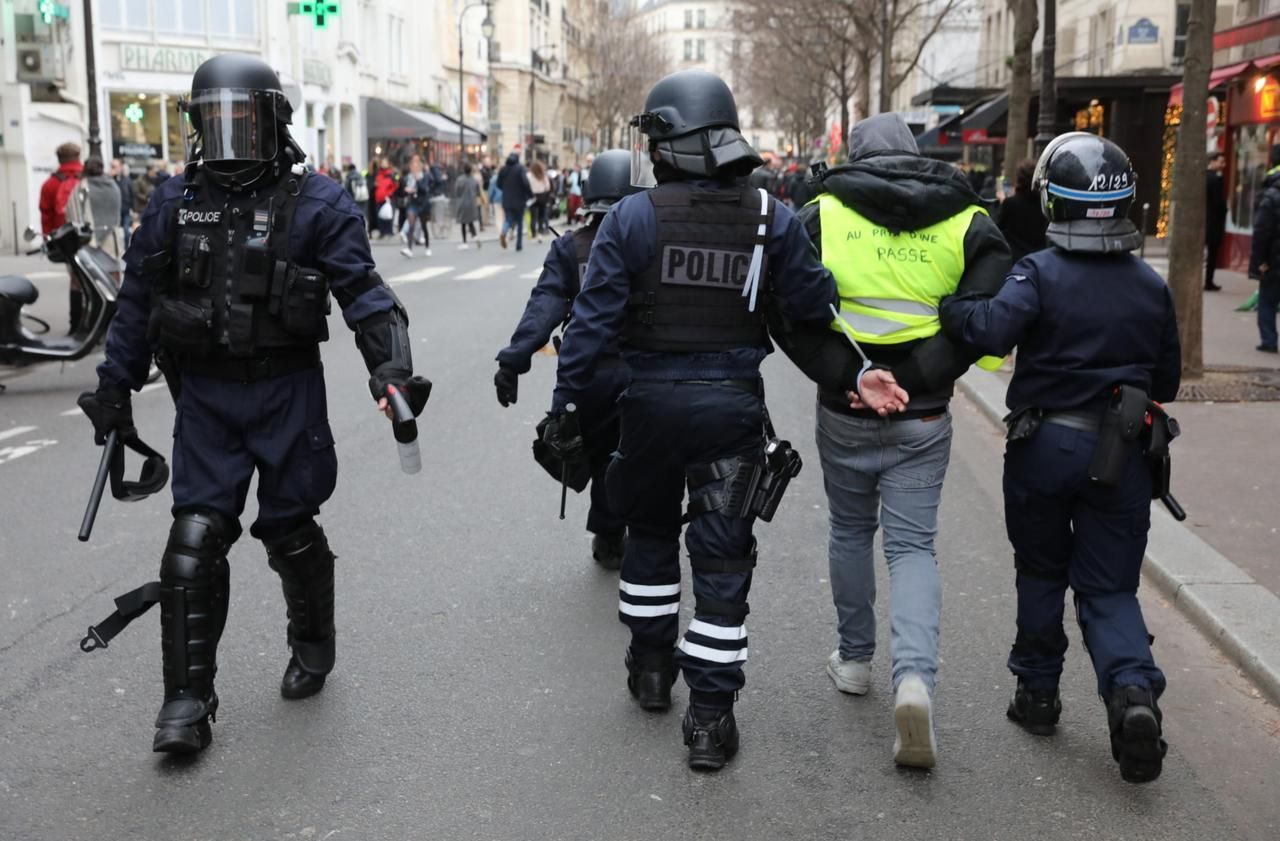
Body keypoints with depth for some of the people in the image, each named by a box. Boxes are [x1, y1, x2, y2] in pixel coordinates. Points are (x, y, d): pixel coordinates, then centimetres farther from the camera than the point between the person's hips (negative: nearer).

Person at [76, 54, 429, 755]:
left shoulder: (315, 204, -6)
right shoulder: (173, 203, 5)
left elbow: (362, 291, -13)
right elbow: (137, 301, 11)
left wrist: (390, 367, -27)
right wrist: (113, 389, 12)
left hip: (288, 391, -2)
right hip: (205, 395, 3)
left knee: (290, 530, 10)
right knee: (195, 539, -1)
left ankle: (313, 645, 36)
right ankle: (187, 700, 8)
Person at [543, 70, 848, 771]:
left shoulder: (632, 218, -9)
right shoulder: (772, 220, -4)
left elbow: (593, 318, -10)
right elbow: (813, 308, -3)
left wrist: (566, 401, -4)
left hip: (652, 398, 0)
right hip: (733, 402, 0)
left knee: (651, 532, 22)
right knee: (722, 556, 5)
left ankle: (651, 666, 36)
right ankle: (711, 714, 7)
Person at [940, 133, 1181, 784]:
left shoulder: (1041, 272, -10)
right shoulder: (1150, 286, 3)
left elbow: (993, 329, -28)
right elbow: (1167, 382, 8)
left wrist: (946, 307, -13)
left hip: (1044, 444, -2)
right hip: (1121, 455, 2)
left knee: (1041, 572, 16)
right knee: (1109, 587, 9)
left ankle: (1037, 692, 26)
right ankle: (1133, 690, -14)